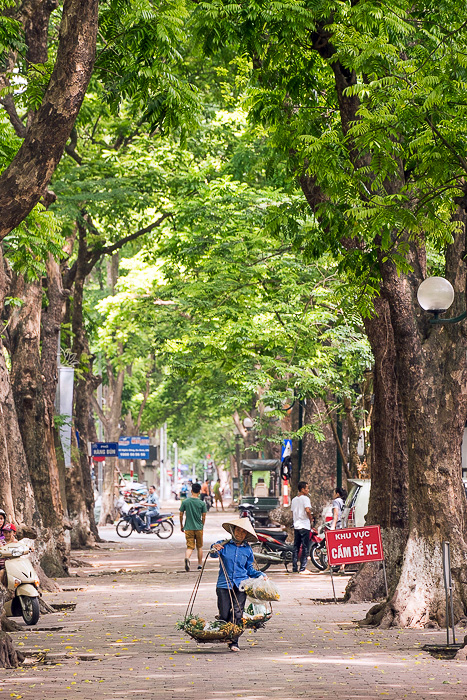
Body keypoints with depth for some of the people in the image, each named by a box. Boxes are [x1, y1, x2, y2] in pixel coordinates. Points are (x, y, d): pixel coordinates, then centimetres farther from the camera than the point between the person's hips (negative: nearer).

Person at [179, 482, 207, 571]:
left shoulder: (185, 502, -3)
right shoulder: (202, 503, -6)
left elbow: (181, 515, 1)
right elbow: (203, 517, -2)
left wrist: (181, 526, 14)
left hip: (188, 528, 0)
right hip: (199, 527, 0)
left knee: (190, 547, -1)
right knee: (199, 547, 16)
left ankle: (187, 558, -31)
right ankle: (200, 564, 24)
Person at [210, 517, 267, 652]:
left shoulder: (247, 550, 12)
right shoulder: (224, 544, 4)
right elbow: (214, 554, -14)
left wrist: (261, 575, 5)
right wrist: (214, 550, -36)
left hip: (241, 585, 1)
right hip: (224, 584, -1)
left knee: (237, 613, -10)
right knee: (224, 614, -5)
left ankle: (234, 642, -6)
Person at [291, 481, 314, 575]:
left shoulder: (294, 499, 13)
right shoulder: (305, 498, -10)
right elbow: (307, 510, -21)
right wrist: (311, 519, -7)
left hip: (296, 525, 7)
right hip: (304, 525, -7)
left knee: (296, 547, 12)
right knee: (305, 548, -5)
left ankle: (294, 567, 14)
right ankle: (302, 568, -8)